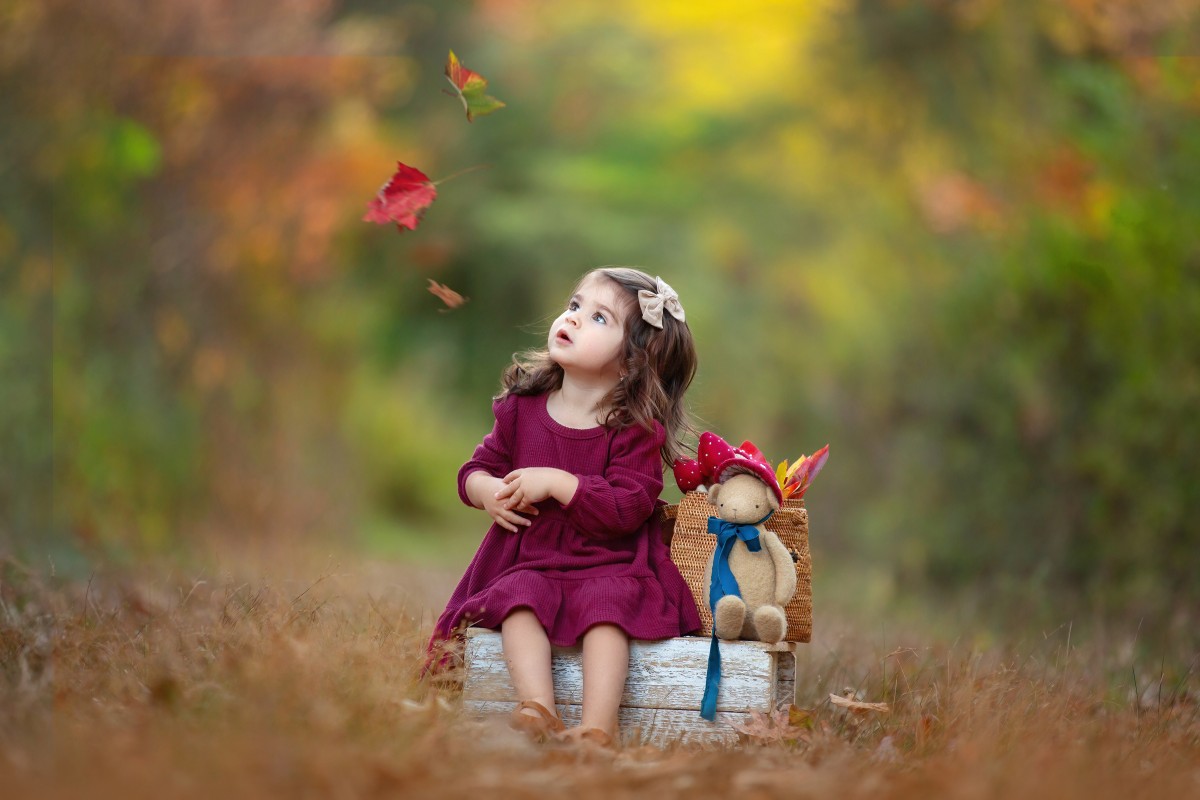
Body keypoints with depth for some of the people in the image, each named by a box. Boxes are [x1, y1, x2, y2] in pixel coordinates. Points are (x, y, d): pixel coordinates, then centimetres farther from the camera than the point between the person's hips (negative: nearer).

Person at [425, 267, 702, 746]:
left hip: (609, 565, -3)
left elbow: (626, 508, -18)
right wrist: (489, 492, -10)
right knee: (519, 598, -27)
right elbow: (477, 468, 14)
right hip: (529, 561, 3)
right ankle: (536, 709, -41)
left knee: (607, 603, -32)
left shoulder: (635, 429, -7)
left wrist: (556, 482, -22)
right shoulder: (523, 406, 7)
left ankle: (597, 728, -40)